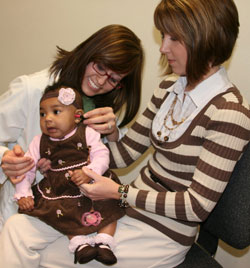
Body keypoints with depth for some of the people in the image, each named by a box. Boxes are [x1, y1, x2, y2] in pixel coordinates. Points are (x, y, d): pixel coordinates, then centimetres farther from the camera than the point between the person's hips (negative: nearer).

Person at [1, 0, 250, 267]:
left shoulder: (228, 112, -19)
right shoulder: (169, 88, 6)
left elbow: (198, 205, -19)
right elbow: (126, 150, 9)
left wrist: (119, 192, -18)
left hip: (162, 234, -7)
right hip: (127, 206, 7)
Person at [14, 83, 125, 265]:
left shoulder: (87, 133, -2)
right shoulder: (40, 142, 5)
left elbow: (102, 156, -10)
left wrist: (88, 172, -29)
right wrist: (23, 194, -5)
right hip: (59, 188, 1)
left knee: (109, 205, -17)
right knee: (61, 211, -24)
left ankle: (104, 242, -10)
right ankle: (78, 242, -15)